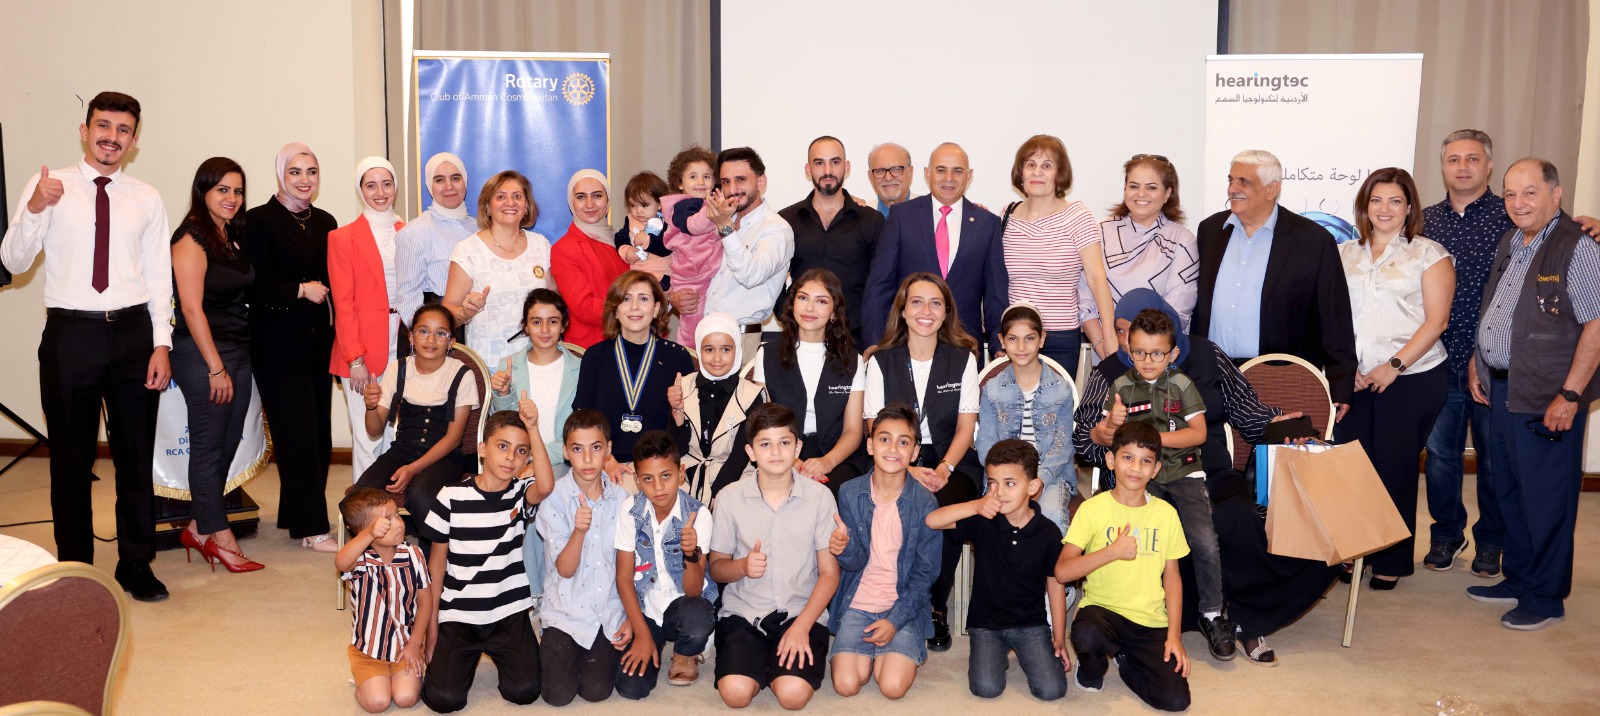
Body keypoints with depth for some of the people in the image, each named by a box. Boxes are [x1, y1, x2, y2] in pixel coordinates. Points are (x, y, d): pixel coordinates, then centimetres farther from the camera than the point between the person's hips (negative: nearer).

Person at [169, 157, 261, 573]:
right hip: (202, 353, -8)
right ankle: (218, 535, 9)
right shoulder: (191, 239, -11)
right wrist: (216, 368, -15)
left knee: (229, 441, 11)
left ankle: (200, 528, 22)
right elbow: (192, 309, -15)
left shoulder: (231, 236, 12)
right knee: (209, 445, 1)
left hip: (238, 350, 8)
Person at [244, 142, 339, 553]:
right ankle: (310, 527, 4)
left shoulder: (325, 222, 13)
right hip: (279, 346, -6)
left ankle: (294, 515, 21)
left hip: (318, 343, 6)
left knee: (319, 435, 7)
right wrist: (300, 290, -14)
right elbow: (254, 288, -10)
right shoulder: (260, 221, -5)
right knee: (299, 437, -3)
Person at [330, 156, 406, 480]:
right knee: (368, 438, -3)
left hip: (403, 344, 3)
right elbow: (343, 304, -3)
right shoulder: (343, 237, 2)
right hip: (363, 352, -3)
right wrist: (355, 359, -9)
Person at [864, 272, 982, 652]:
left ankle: (935, 607, -8)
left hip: (951, 461, 1)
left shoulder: (964, 358, 8)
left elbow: (966, 426, 4)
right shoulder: (881, 361, 6)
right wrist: (908, 470, -17)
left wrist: (944, 469, -15)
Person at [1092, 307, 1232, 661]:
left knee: (1205, 542, -18)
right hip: (1141, 477, 0)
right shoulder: (1121, 387, 5)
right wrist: (1111, 424, -17)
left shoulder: (1182, 385, 3)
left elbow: (1199, 433, -3)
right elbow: (1098, 435, 6)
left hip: (1183, 473, 0)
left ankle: (1212, 615, 4)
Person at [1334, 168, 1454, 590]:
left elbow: (1436, 320, -4)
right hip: (1354, 380, 3)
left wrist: (1395, 366, -12)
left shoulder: (1428, 254, 2)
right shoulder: (1345, 254, 13)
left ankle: (1392, 562, 13)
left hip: (1410, 379, -3)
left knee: (1394, 469, 0)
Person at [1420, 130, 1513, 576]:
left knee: (1494, 458, 9)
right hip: (1440, 362, 3)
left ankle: (1491, 542, 25)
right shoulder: (1425, 221, 7)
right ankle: (1446, 534, 28)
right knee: (1440, 453, 11)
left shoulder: (1511, 217, -2)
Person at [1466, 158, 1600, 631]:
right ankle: (1517, 579, 31)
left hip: (1546, 398, -8)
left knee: (1545, 499, 1)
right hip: (1501, 390, 8)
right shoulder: (1510, 246, 13)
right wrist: (1478, 365, 15)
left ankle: (1545, 597, 14)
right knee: (1509, 491, 17)